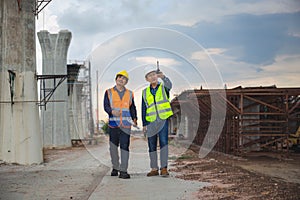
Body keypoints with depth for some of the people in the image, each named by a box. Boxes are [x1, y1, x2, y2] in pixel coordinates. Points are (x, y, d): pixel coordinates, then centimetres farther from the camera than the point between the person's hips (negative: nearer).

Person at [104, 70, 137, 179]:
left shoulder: (129, 94, 15)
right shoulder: (109, 92, 9)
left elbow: (132, 108, 17)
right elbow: (106, 106, 0)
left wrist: (134, 118, 2)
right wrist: (112, 111, -21)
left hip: (125, 124, 0)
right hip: (113, 123, 0)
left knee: (125, 146, -8)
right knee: (113, 146, 6)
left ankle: (123, 171, -7)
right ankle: (115, 167, 24)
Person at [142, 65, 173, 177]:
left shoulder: (164, 87, 3)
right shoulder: (145, 92, 11)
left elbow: (169, 85, -23)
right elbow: (143, 109, 11)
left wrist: (163, 77, -43)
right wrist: (144, 124, 5)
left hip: (163, 119, -3)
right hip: (151, 121, 3)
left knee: (163, 142, -13)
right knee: (152, 146, 6)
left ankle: (164, 168, -11)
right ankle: (154, 169, 15)